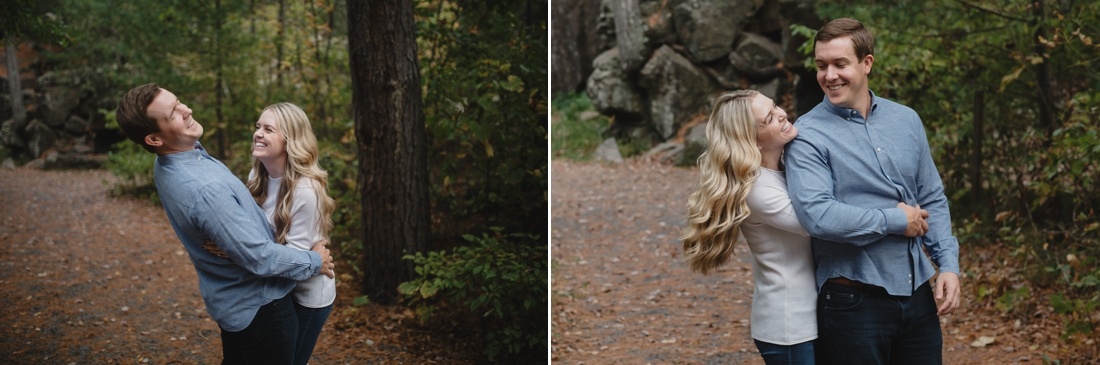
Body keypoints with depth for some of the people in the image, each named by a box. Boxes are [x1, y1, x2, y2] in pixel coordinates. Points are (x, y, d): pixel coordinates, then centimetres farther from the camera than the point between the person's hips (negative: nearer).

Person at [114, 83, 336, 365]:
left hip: (231, 299, 8)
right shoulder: (203, 189, -35)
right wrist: (314, 262, -14)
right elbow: (259, 258, -28)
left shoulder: (168, 164, -5)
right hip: (257, 305, -8)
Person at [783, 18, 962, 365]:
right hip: (853, 302, -5)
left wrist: (949, 264, 2)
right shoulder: (808, 135, -10)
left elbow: (933, 199, 13)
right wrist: (896, 220, -14)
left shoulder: (906, 120, 8)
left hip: (917, 294, 5)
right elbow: (817, 215, -24)